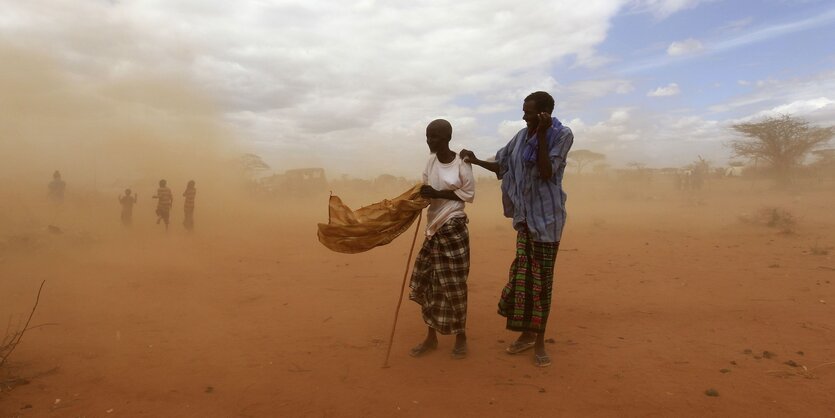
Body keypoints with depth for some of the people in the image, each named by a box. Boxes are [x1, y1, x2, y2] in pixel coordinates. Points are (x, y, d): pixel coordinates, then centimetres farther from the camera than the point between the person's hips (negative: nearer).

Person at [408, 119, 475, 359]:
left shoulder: (461, 163, -12)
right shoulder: (431, 162, 6)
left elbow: (469, 194, -8)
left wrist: (439, 194, -16)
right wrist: (422, 195, -9)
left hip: (454, 228, -6)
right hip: (434, 227, 6)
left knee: (453, 284, -1)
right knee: (426, 280, 7)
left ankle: (461, 336, 18)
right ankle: (431, 336, 20)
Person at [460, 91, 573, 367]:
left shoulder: (562, 135, -11)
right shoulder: (522, 135, 4)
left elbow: (546, 173, -21)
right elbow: (502, 165, 17)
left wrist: (542, 135, -23)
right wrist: (476, 161, 2)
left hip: (547, 217, -5)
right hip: (525, 215, 5)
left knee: (541, 278, 0)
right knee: (522, 274, 8)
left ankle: (539, 341, 13)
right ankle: (527, 333, 24)